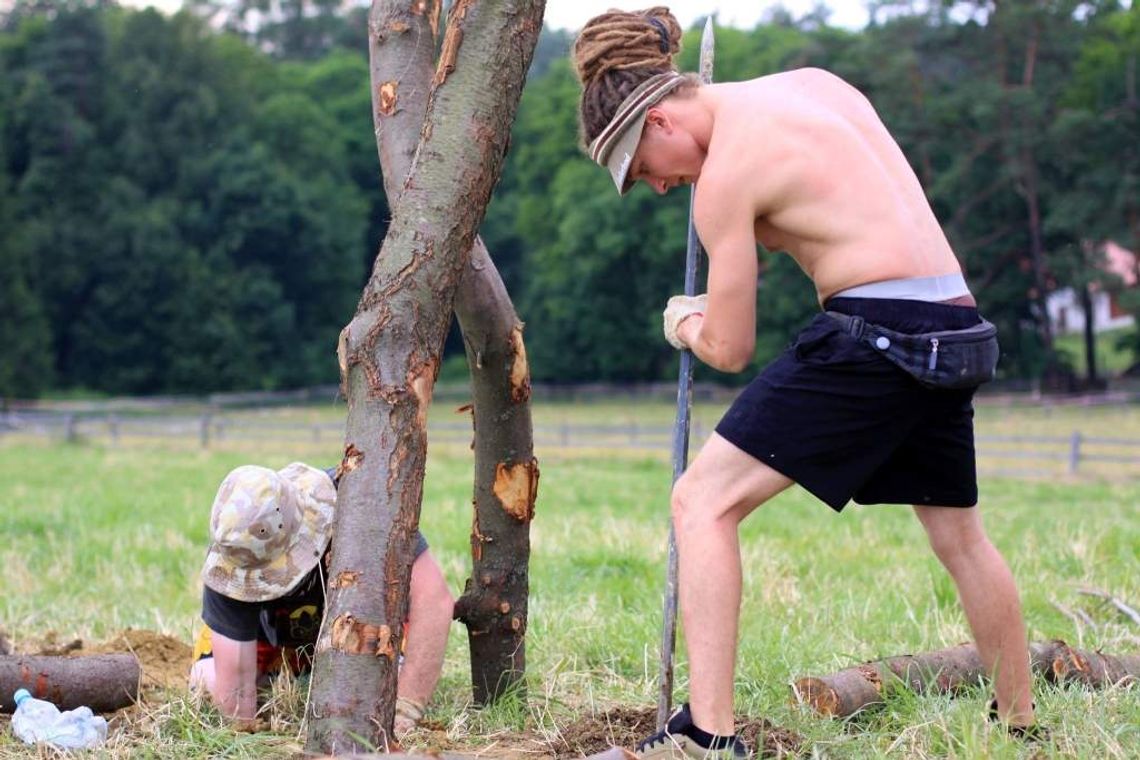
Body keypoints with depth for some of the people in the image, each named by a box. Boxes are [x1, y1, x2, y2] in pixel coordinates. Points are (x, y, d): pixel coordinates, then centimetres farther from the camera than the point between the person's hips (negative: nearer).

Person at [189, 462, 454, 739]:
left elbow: (434, 598, -44)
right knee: (206, 682, -15)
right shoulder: (227, 561, -36)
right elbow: (235, 685, -32)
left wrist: (404, 710, -48)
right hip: (277, 628, 1)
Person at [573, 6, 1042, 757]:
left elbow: (730, 349, -3)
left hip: (874, 331, -8)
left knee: (704, 501, -4)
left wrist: (685, 324, 18)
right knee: (960, 535, 24)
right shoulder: (815, 82, 13)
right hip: (955, 326, 8)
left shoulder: (725, 173, -8)